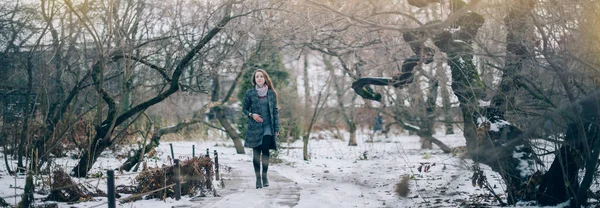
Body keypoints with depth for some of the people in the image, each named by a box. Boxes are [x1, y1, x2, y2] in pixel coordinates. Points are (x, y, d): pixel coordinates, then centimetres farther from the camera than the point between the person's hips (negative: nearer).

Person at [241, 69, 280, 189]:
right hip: (255, 126, 0)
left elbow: (275, 111, 7)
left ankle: (264, 175, 3)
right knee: (256, 152, 2)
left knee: (265, 149, -12)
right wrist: (251, 115, -11)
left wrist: (277, 128, 3)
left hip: (268, 126, 0)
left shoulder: (271, 93, 5)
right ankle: (258, 177, 11)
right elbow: (244, 108, 10)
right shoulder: (250, 93, 2)